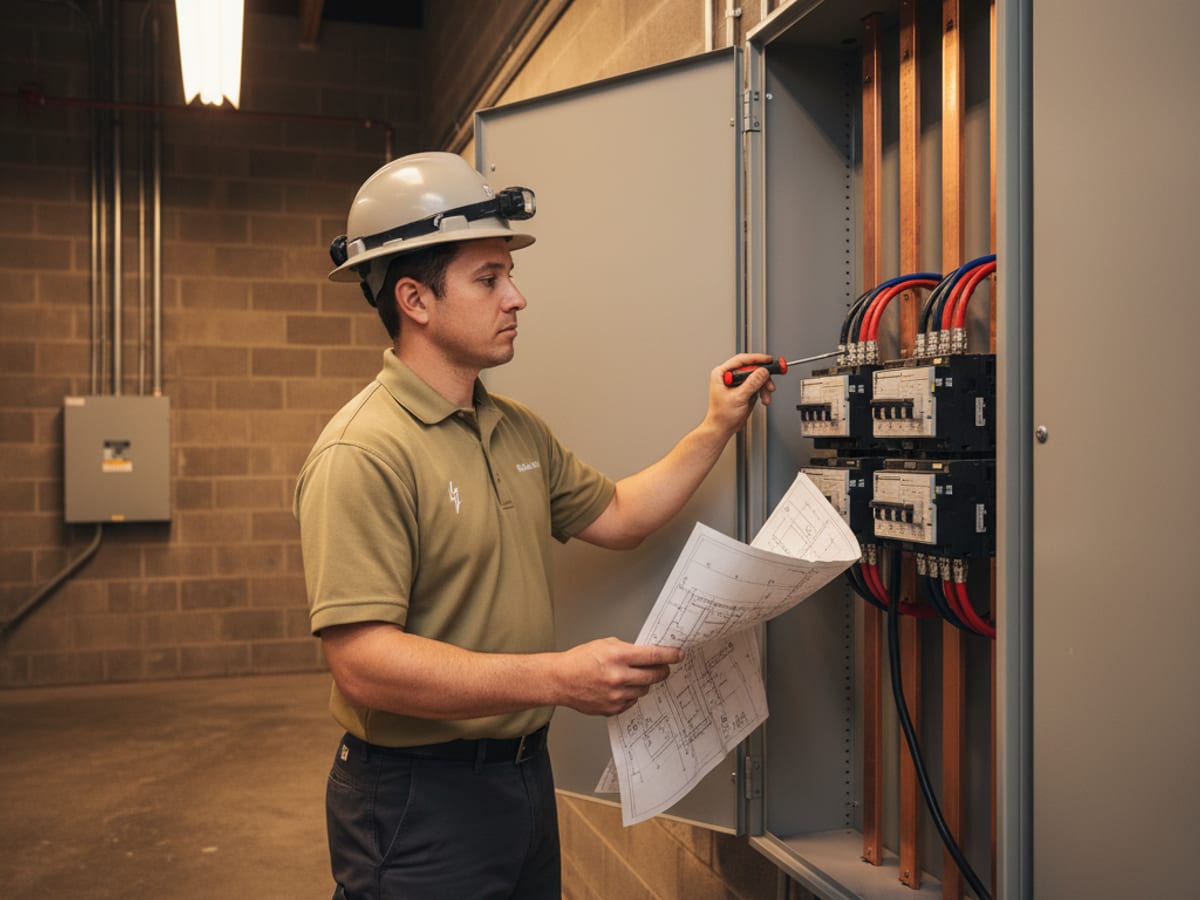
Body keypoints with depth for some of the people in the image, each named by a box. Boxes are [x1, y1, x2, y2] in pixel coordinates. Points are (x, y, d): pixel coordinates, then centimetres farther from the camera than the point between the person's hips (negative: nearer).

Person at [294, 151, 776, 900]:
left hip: (525, 773, 9)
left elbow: (616, 516, 18)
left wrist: (715, 430, 10)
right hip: (419, 800, -8)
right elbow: (362, 662, -28)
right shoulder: (364, 453, -23)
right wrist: (558, 677, -33)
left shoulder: (518, 431, 7)